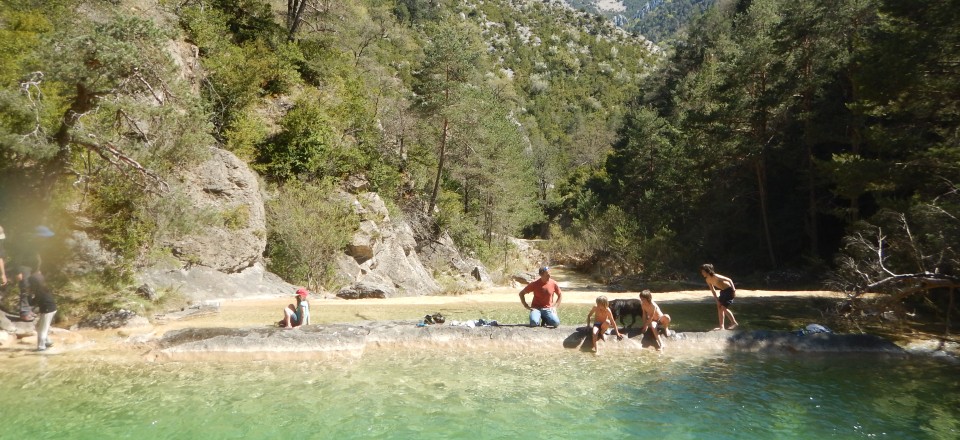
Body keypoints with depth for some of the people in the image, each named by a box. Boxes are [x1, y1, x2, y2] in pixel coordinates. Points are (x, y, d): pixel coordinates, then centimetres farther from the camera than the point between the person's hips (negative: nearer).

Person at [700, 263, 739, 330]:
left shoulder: (715, 276, -27)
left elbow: (729, 280, -23)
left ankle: (735, 323, -2)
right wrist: (717, 300, 6)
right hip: (723, 291, 9)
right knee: (719, 307, 6)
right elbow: (713, 290, 9)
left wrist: (734, 290, -24)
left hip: (729, 290, -9)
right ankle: (722, 326, 10)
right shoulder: (708, 280, -1)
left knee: (724, 307, -13)